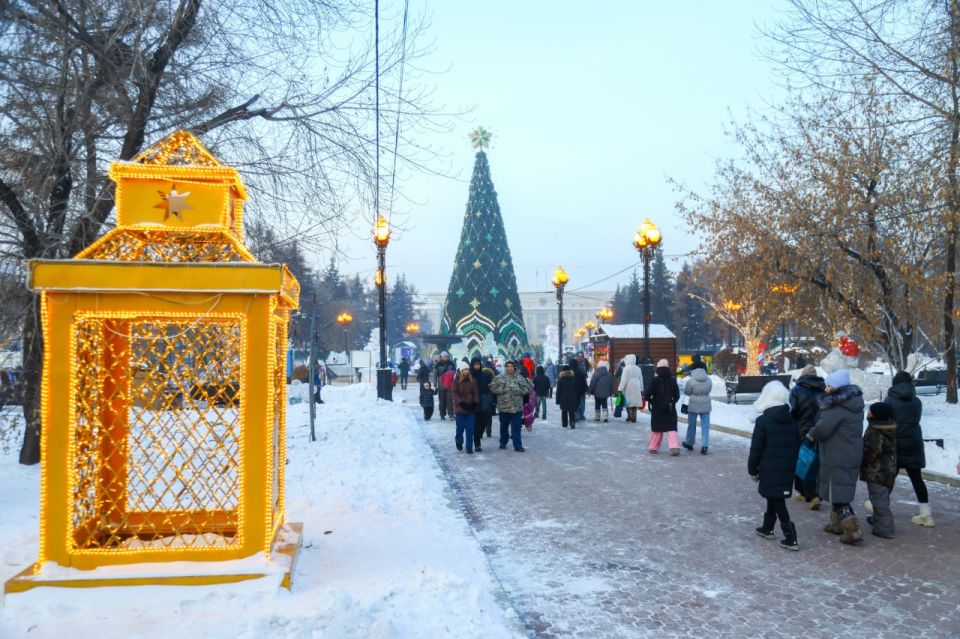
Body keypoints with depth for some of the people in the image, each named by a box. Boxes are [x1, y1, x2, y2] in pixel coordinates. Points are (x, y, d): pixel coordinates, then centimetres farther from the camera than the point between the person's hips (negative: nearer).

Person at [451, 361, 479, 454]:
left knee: (470, 429, 1)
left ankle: (469, 447, 8)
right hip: (459, 408, -2)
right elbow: (454, 393, -8)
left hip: (471, 408, 2)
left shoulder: (472, 381, 5)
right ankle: (458, 441, 34)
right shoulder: (456, 381, -2)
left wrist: (475, 403, -12)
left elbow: (476, 393, 2)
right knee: (460, 428, 5)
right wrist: (461, 402, -18)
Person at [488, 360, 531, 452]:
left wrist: (519, 390, -13)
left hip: (517, 407, 0)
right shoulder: (499, 378, 2)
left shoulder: (520, 378, 7)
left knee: (516, 427, 0)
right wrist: (503, 389, -15)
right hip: (503, 407, 0)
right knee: (504, 426, 13)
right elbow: (493, 387, -5)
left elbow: (527, 388, 6)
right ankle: (503, 443, 29)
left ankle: (518, 445, 3)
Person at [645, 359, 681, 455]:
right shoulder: (672, 380, 0)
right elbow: (677, 395, 2)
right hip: (670, 409, 2)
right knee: (671, 428, 4)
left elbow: (648, 394, -14)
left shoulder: (655, 380, -10)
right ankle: (675, 447, -12)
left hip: (657, 408, -2)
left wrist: (651, 401, 5)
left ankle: (653, 447, 18)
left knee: (657, 429, 11)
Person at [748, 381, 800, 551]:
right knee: (774, 498, 20)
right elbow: (797, 446, 12)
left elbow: (756, 448, -12)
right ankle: (768, 528, 33)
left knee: (777, 501, -2)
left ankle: (790, 538, -6)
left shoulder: (763, 420, -13)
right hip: (787, 469, 6)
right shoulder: (792, 421, 6)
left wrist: (752, 469, -1)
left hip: (769, 469, -6)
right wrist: (792, 465, 20)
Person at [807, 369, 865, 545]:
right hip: (852, 453, 9)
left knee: (838, 493, -3)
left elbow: (823, 428, -25)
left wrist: (811, 434, -5)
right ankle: (837, 523, 32)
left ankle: (853, 530, -6)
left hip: (837, 457, -9)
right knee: (839, 489, 21)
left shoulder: (838, 407, -21)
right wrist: (816, 433, 3)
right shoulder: (853, 402, 9)